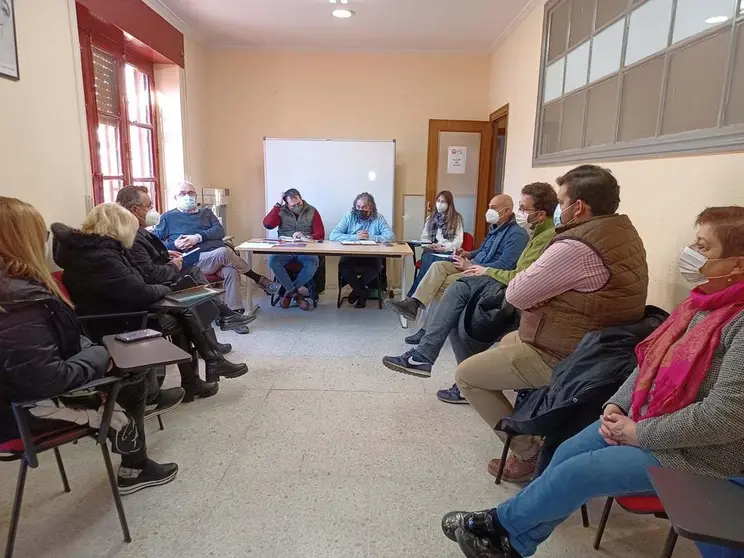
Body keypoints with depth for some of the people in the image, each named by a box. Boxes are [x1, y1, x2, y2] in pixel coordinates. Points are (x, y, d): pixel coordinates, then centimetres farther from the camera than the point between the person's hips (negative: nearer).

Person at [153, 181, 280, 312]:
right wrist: (174, 245, -11)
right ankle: (259, 279, -16)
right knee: (224, 252, -33)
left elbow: (220, 231, 8)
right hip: (194, 260, -3)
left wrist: (198, 237, -9)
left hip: (218, 257, 3)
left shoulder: (206, 212, 25)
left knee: (231, 271, -32)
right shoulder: (168, 217, 17)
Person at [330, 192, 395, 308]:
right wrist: (354, 237, -18)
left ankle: (357, 290, -3)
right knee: (342, 266, -30)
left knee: (376, 267, -32)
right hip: (351, 256, 1)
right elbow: (333, 235, -8)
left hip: (371, 256, 0)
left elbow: (390, 237, -9)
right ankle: (363, 292, -7)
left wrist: (370, 237, -17)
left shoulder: (378, 218, 3)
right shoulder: (349, 218, 4)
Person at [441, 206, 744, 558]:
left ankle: (500, 525, 10)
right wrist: (617, 404, -3)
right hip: (647, 418, 8)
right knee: (568, 453, -1)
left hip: (697, 453, -8)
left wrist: (639, 433, -20)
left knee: (580, 472, -13)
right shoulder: (701, 302, 4)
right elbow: (652, 363, 11)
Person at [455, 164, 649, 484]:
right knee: (504, 343, 31)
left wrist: (526, 278, -1)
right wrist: (539, 285, -3)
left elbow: (516, 294, -20)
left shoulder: (576, 246, -29)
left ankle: (529, 455, 7)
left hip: (563, 356, -10)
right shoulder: (624, 233, 4)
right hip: (596, 344, 10)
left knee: (467, 376, 2)